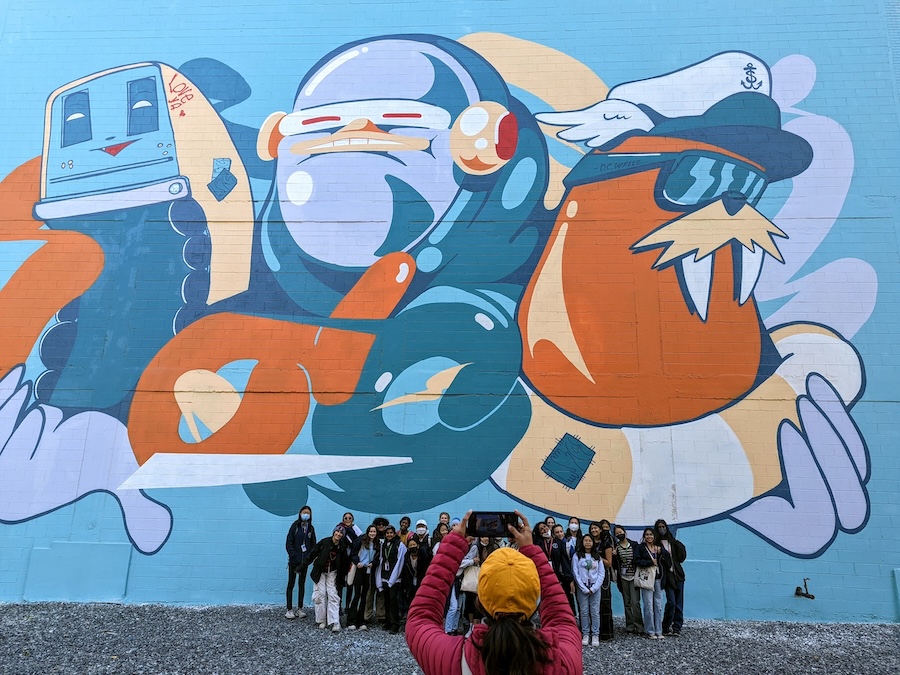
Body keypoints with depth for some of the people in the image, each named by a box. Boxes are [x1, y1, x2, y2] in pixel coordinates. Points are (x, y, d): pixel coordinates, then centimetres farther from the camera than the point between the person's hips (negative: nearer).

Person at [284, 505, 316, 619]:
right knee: (291, 584, 0)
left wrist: (309, 557, -6)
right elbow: (288, 543, -8)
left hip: (305, 561, 4)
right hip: (294, 560, -4)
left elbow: (313, 545, 8)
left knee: (302, 584, 10)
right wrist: (294, 556, -16)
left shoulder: (311, 528, 6)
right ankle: (289, 610, 5)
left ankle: (300, 609, 17)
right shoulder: (295, 525, -5)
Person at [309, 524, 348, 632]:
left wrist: (342, 577, 7)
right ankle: (321, 621, 11)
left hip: (333, 574, 1)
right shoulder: (324, 542, -13)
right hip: (320, 572, -1)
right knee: (321, 595, -3)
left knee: (333, 595, -9)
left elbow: (343, 563, 6)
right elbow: (312, 554, -5)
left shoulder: (342, 547, -5)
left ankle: (335, 623, -11)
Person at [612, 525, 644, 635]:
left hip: (634, 576, -2)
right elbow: (615, 564, 5)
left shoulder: (634, 544, 3)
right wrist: (614, 556, -14)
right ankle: (630, 626, 12)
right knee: (627, 603, 5)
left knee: (635, 602, -9)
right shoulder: (615, 547, 5)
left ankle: (638, 627, -3)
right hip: (623, 577, 2)